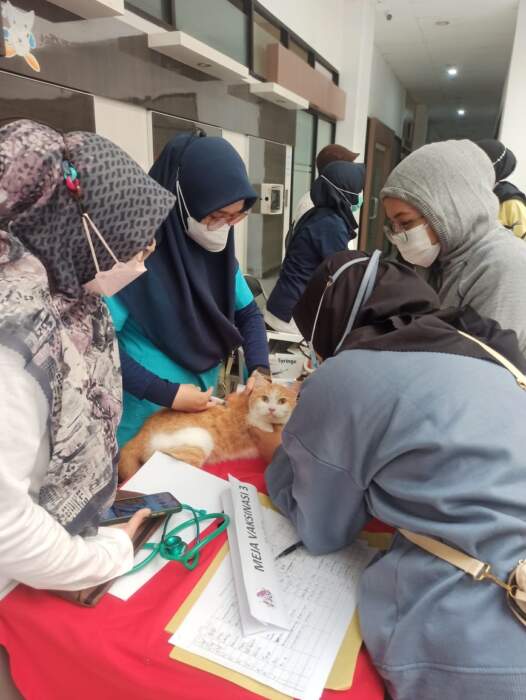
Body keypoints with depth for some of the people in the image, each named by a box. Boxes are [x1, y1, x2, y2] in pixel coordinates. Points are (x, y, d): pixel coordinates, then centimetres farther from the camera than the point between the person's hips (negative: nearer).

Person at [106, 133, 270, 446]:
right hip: (145, 412, -6)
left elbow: (248, 312, 7)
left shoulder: (217, 247, -2)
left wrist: (259, 369, -8)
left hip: (202, 402, 7)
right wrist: (167, 393, -22)